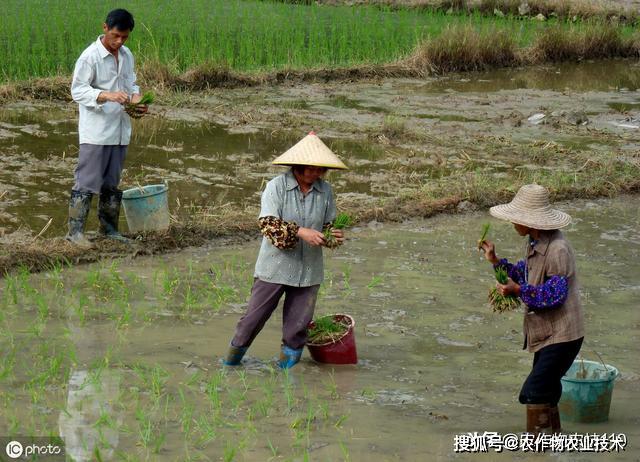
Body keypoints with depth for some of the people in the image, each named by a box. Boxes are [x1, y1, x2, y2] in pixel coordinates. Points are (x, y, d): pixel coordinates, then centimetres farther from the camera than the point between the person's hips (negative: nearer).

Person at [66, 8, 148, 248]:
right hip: (95, 131, -7)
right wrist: (107, 96, -28)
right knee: (87, 182, -6)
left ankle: (109, 229, 21)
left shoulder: (127, 55, 10)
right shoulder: (90, 56, -12)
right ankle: (75, 231, -3)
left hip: (119, 129, 7)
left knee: (112, 183, 13)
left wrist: (136, 99, -2)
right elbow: (77, 90, -14)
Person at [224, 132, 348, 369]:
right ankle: (235, 352, 26)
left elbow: (328, 223, 13)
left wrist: (334, 235, -10)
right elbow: (268, 224, -19)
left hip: (308, 270, 3)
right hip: (275, 267, -3)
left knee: (298, 322, 9)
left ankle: (289, 360, 26)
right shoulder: (276, 186, -11)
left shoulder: (325, 190, 2)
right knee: (256, 313, 6)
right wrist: (299, 232, -29)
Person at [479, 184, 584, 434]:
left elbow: (555, 294, -25)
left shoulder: (557, 250, -25)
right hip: (546, 332, 10)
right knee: (547, 390, 21)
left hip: (561, 334, -10)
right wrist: (496, 261, 7)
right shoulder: (535, 243, 6)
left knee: (534, 392, -12)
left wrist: (518, 290, -28)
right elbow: (525, 274, 17)